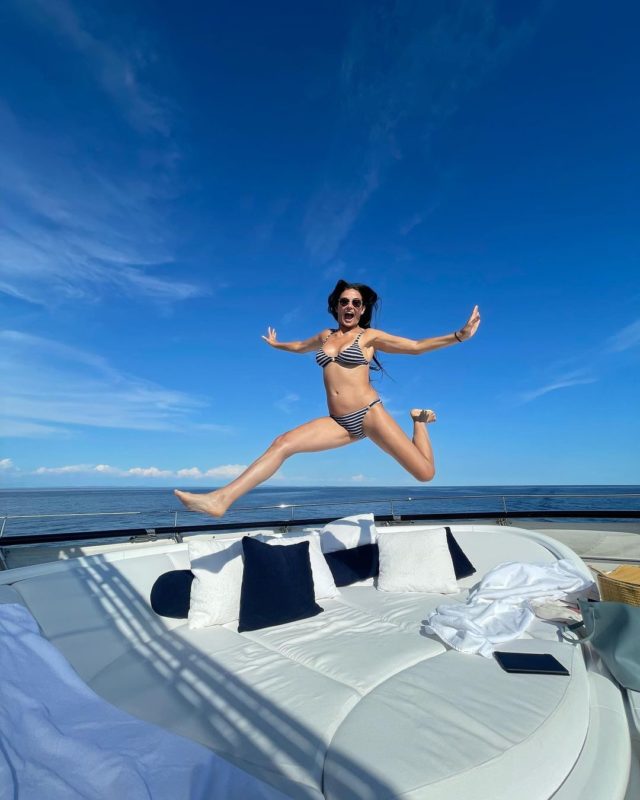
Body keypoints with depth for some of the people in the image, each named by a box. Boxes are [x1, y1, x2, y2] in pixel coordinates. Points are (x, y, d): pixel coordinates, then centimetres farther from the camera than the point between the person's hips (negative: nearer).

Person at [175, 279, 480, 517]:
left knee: (425, 473, -8)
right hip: (339, 423, 4)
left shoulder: (370, 336, 5)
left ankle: (418, 419, 22)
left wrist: (459, 335, -7)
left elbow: (415, 346, 2)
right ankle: (221, 499, -21)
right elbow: (300, 347, 40)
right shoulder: (326, 336, 18)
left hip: (370, 415, -3)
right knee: (282, 443, -17)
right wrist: (276, 344, 56)